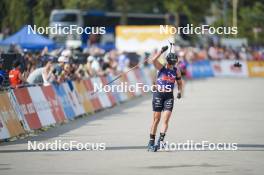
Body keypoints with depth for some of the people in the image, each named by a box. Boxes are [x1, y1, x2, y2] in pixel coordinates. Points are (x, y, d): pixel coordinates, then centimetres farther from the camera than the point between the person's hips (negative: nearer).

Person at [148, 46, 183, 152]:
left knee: (166, 119, -11)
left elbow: (179, 82, 17)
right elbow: (154, 60, -21)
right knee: (156, 119, 1)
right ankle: (151, 142, 9)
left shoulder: (176, 71, 5)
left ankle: (161, 140, -15)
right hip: (158, 95, -2)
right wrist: (162, 51, -24)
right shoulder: (161, 68, -3)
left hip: (169, 96, 2)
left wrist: (179, 91, 1)